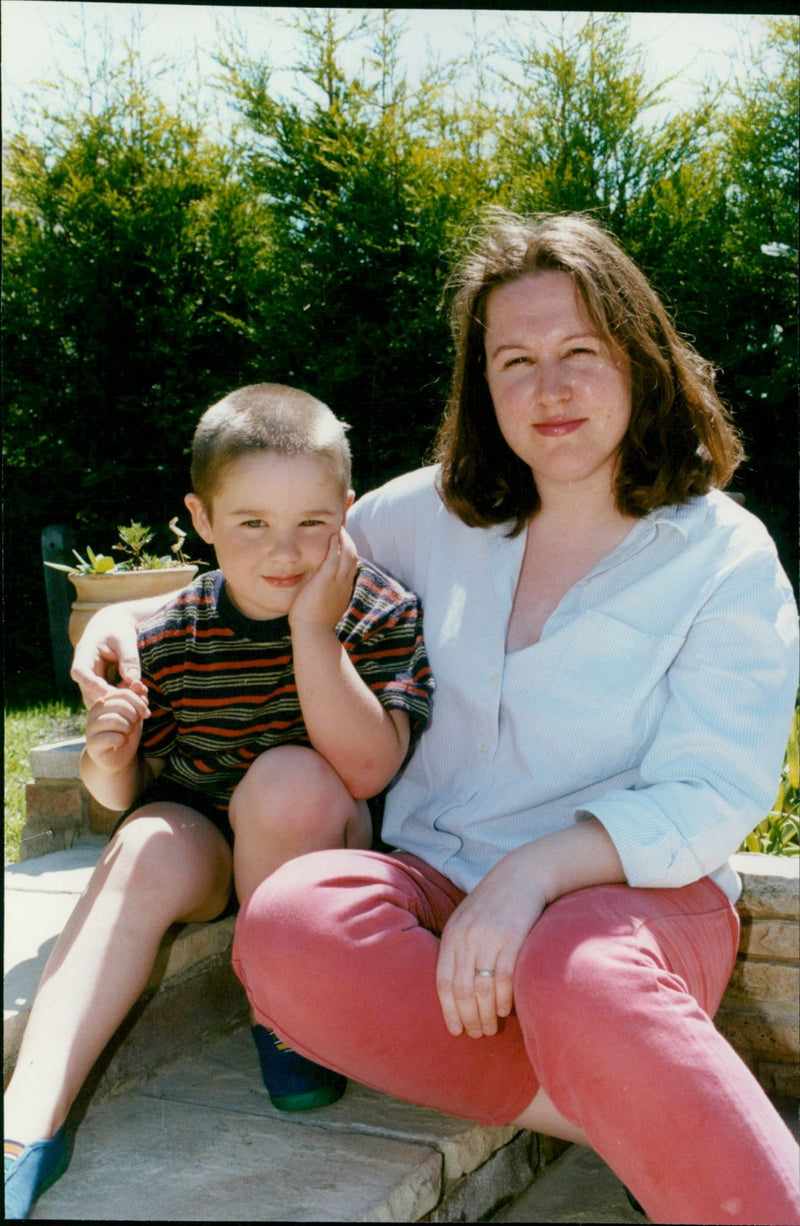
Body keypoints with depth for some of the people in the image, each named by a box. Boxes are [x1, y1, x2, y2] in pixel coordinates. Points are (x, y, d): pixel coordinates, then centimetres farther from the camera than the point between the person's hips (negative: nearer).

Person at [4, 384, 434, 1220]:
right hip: (203, 841, 2)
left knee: (290, 778, -33)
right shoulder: (169, 639, -8)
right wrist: (109, 758, -21)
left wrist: (314, 629, -30)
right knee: (146, 850, -31)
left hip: (322, 854, -2)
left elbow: (364, 770, -27)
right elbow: (122, 796, 3)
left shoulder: (381, 614, -13)